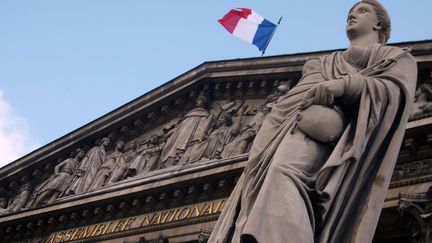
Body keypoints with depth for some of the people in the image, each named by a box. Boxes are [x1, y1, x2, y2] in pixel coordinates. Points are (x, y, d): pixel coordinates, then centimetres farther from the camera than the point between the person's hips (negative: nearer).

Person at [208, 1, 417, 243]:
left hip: (327, 120, -6)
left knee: (285, 173, -35)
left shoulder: (399, 57, 23)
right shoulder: (328, 61, 40)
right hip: (293, 118, 6)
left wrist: (343, 85, -14)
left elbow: (395, 91, 3)